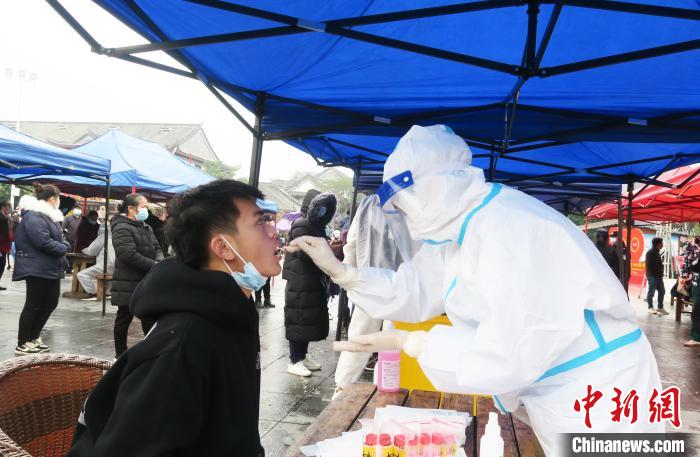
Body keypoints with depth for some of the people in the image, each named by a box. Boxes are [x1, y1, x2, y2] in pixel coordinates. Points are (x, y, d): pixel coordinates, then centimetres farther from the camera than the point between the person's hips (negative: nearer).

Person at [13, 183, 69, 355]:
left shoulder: (49, 215, 17)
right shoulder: (34, 216, -17)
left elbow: (57, 238, 17)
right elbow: (43, 241, -26)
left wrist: (64, 245, -4)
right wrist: (63, 248, -13)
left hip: (50, 268, 10)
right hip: (38, 269, -10)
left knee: (50, 303, 13)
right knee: (34, 306, -2)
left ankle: (34, 338, 26)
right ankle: (22, 344, 9)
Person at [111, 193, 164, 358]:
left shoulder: (145, 228, 15)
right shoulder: (122, 229, -15)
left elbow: (156, 248, 14)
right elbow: (130, 255, -25)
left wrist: (159, 261, -8)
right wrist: (155, 266, -22)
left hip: (146, 283, 8)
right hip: (128, 285, -8)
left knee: (149, 318, 12)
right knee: (124, 318, 5)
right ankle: (120, 355, 18)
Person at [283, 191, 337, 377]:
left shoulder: (317, 226, 16)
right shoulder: (301, 226, -13)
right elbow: (304, 253, -22)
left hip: (314, 281, 9)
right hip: (301, 281, -9)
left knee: (311, 319, 12)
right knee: (299, 320, -4)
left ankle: (303, 355, 23)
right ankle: (294, 361, 3)